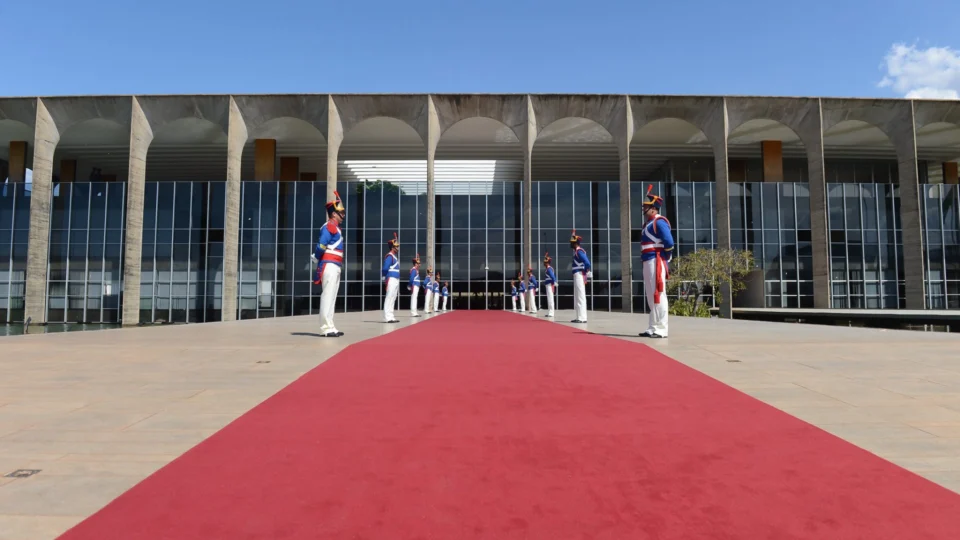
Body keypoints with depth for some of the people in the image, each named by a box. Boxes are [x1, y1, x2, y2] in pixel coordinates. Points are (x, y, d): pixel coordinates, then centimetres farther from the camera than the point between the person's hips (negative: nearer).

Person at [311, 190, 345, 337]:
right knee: (327, 296, -8)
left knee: (331, 297, 11)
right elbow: (321, 246, -19)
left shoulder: (335, 228, 19)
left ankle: (330, 327, 17)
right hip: (330, 266, -10)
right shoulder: (329, 226, -11)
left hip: (335, 266, 10)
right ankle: (326, 328, -7)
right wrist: (318, 258, -3)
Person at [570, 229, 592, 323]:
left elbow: (587, 263, -24)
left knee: (581, 297, -9)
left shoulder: (579, 251, -14)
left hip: (579, 275, -10)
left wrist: (585, 273, -14)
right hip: (577, 275, 10)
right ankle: (580, 317, 16)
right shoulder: (577, 251, 16)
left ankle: (582, 318, -9)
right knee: (578, 297, 12)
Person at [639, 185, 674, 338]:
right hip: (648, 262, 10)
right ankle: (653, 328, 18)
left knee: (658, 295, -8)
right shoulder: (649, 223, 20)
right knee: (651, 296, 12)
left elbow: (669, 243, -18)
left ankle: (661, 330, -6)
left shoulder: (659, 222, -10)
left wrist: (665, 259, -8)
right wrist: (644, 260, 12)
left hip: (656, 263, -10)